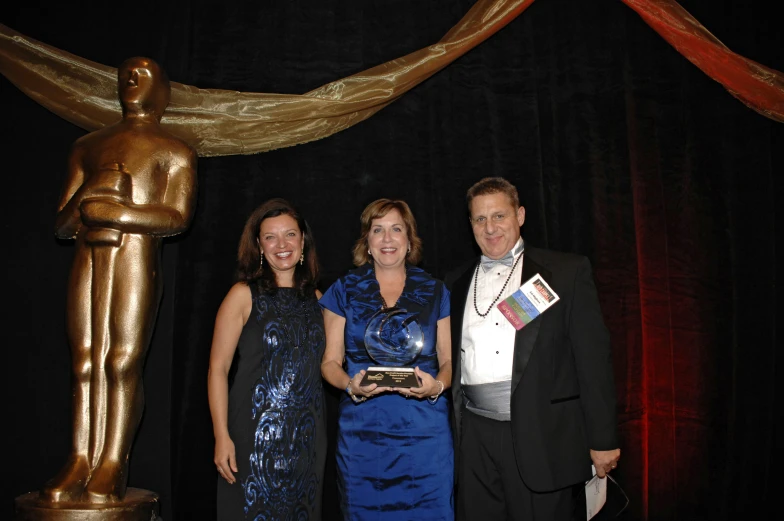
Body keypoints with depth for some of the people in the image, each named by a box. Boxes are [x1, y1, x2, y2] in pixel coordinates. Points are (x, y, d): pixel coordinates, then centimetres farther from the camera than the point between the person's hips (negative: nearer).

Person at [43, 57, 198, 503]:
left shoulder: (174, 151, 10)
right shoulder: (88, 146, 24)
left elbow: (177, 217, -5)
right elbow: (62, 224, 19)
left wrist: (113, 212, -11)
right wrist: (83, 198, -3)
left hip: (137, 260, -4)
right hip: (88, 260, 5)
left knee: (123, 361, -7)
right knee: (85, 362, 1)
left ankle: (113, 466, -2)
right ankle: (81, 462, 5)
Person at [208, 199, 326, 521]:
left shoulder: (315, 298, 9)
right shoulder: (244, 295, -4)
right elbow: (218, 368, -7)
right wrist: (221, 436, -13)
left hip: (307, 434, 4)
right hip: (256, 431, -4)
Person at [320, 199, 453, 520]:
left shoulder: (434, 292, 7)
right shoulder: (345, 290, 6)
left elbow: (448, 360, 9)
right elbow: (330, 361, 7)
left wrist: (437, 385, -13)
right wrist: (351, 385, -14)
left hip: (424, 430, 0)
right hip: (362, 430, 0)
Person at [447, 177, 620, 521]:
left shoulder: (567, 272, 1)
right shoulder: (457, 283, 13)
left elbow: (593, 358, -2)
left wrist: (603, 439, -5)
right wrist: (447, 437, 12)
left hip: (543, 438, -3)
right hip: (475, 438, 4)